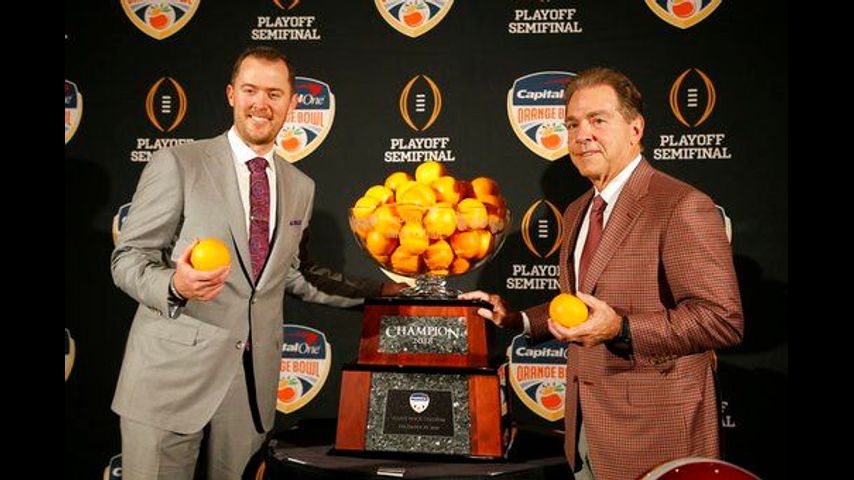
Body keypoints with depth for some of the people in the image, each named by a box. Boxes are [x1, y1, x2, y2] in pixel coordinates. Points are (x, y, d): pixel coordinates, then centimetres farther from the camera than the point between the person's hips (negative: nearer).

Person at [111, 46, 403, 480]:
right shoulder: (177, 164, -4)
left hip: (251, 384, 4)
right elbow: (128, 259, -4)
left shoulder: (300, 187, 12)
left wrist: (380, 288, 18)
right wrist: (175, 285, -25)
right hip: (172, 377, -4)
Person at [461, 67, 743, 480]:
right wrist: (515, 319, 10)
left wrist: (620, 329, -28)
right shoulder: (577, 213, 14)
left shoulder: (681, 206, -15)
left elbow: (723, 319, -20)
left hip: (654, 434, -7)